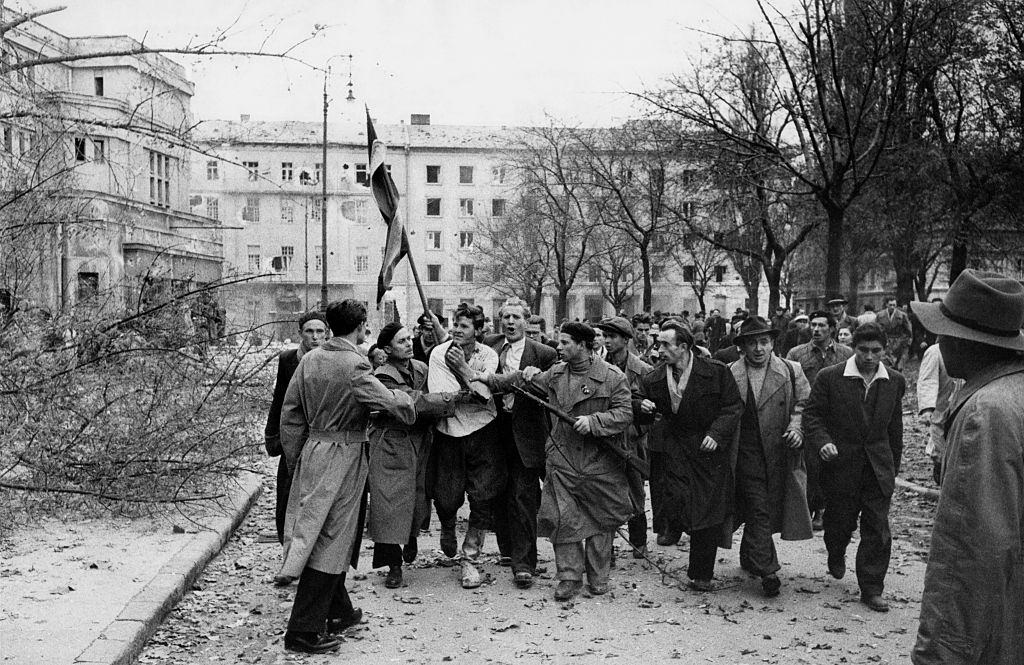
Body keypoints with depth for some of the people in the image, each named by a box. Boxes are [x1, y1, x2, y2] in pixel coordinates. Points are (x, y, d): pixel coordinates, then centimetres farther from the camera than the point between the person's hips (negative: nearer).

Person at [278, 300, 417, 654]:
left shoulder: (310, 359, 4)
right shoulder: (354, 366, -18)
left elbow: (290, 413, 7)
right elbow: (390, 403, -20)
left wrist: (296, 459, 14)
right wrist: (403, 398, 4)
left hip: (312, 451, 8)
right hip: (343, 456, -8)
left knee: (319, 535, 19)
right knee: (331, 539, 0)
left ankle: (338, 611, 36)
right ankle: (304, 630, 4)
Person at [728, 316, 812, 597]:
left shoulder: (791, 371, 4)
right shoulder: (730, 374, 0)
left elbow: (804, 404, 8)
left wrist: (797, 427, -8)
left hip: (781, 455, 2)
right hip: (747, 456, -2)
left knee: (768, 509, 9)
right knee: (758, 511, -5)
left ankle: (749, 558, 31)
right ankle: (767, 571, -1)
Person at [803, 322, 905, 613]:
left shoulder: (895, 382, 4)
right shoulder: (829, 378, -7)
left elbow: (894, 427, 11)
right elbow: (812, 414, -5)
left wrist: (894, 467, 14)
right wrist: (823, 442, -22)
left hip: (879, 469, 2)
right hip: (841, 465, -2)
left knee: (877, 531, 0)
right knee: (839, 522, 11)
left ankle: (872, 589, 10)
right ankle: (836, 556, 44)